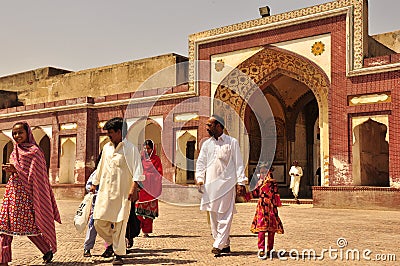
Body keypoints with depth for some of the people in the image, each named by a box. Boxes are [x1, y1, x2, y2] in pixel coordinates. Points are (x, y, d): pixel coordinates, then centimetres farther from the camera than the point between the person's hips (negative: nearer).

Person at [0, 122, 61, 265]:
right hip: (12, 189, 7)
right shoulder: (15, 151, 16)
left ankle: (47, 250, 13)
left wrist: (16, 169, -17)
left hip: (26, 191, -7)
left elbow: (34, 174, -11)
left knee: (27, 225, -4)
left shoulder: (34, 151, -6)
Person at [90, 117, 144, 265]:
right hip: (105, 192, 6)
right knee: (99, 221, 2)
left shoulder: (130, 148, -4)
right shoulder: (106, 148, 15)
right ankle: (111, 242, 28)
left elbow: (137, 170, -11)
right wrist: (94, 184, 31)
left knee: (119, 224, -4)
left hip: (122, 192, -6)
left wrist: (133, 188, -21)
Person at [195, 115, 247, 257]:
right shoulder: (206, 144, 14)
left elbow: (238, 163, 1)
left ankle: (218, 245, -10)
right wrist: (199, 179, -3)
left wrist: (241, 182, -7)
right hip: (210, 184, 5)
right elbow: (201, 162, 12)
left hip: (227, 183, -4)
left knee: (224, 216, -9)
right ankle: (225, 245, 14)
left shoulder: (232, 142, 3)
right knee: (213, 216, 5)